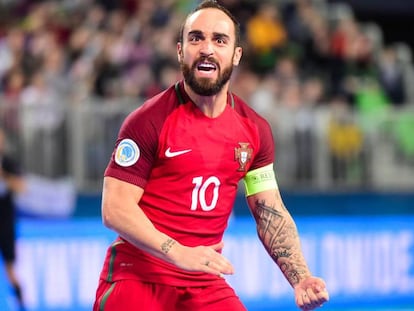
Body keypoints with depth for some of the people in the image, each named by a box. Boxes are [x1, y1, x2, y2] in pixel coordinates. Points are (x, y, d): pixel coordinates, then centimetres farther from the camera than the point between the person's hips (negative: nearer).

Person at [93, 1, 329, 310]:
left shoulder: (255, 130, 6)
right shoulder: (149, 121, -9)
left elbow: (271, 213, 11)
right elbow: (115, 209, -13)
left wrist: (300, 278, -4)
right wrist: (178, 253, -26)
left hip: (206, 283, 4)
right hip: (137, 279, -4)